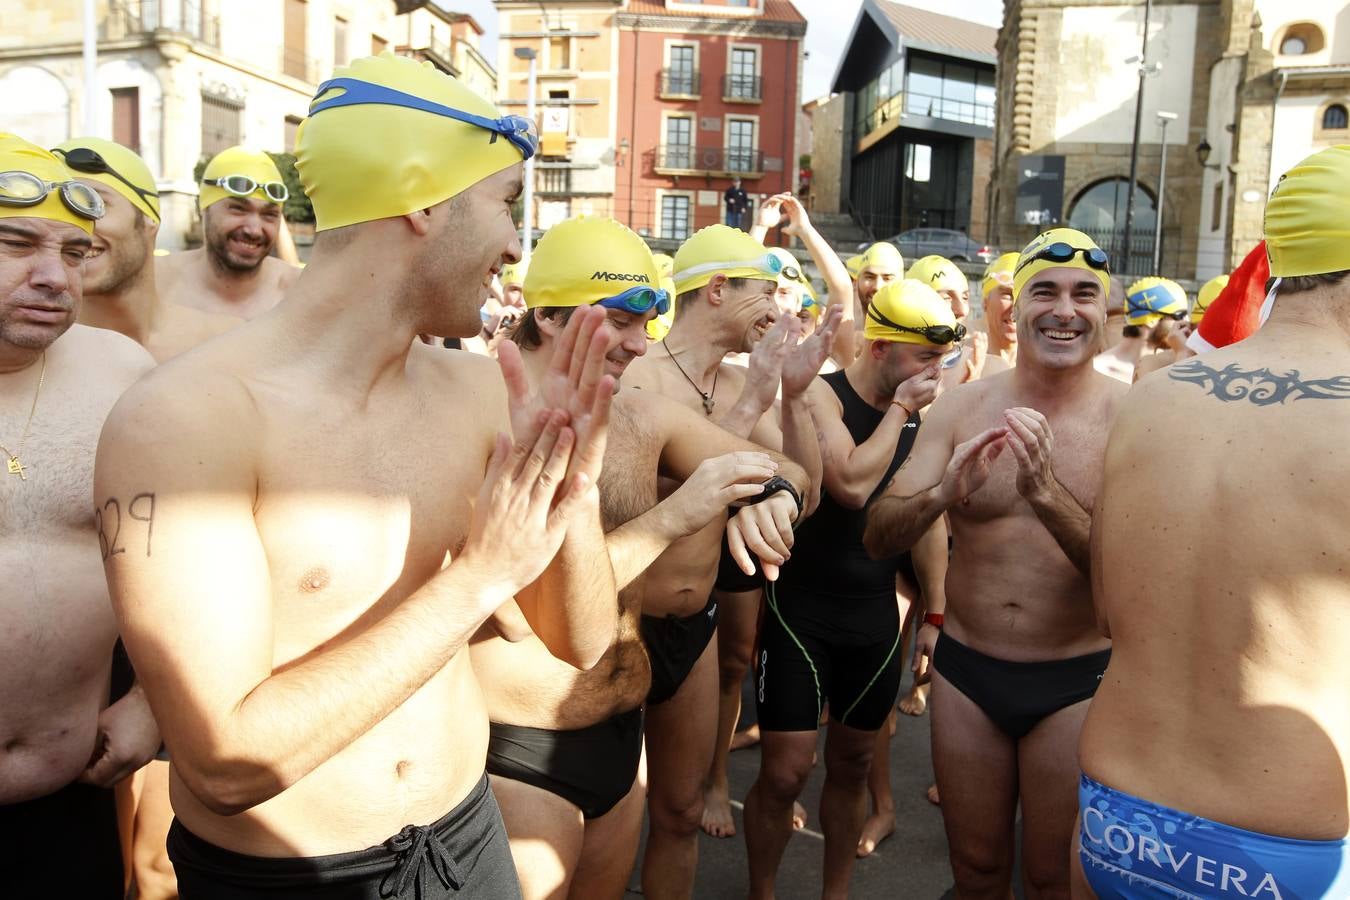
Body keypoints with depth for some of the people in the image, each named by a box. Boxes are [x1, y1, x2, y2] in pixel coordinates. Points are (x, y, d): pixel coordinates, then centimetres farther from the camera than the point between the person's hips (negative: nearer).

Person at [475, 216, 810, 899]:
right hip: (520, 758, -6)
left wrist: (770, 496, -19)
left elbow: (790, 474, 5)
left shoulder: (643, 418, 0)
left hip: (625, 738, 6)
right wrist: (671, 517, -30)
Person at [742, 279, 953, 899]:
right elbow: (852, 483, -28)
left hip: (877, 616, 5)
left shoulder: (919, 414, 4)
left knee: (852, 765, 15)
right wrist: (900, 408, -17)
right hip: (802, 610, -5)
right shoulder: (821, 395, -12)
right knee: (784, 773, -3)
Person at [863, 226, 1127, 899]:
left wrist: (1047, 494, -32)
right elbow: (877, 536, -9)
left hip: (1076, 683, -2)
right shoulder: (962, 407, -4)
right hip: (966, 670, 2)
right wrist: (941, 494, -28)